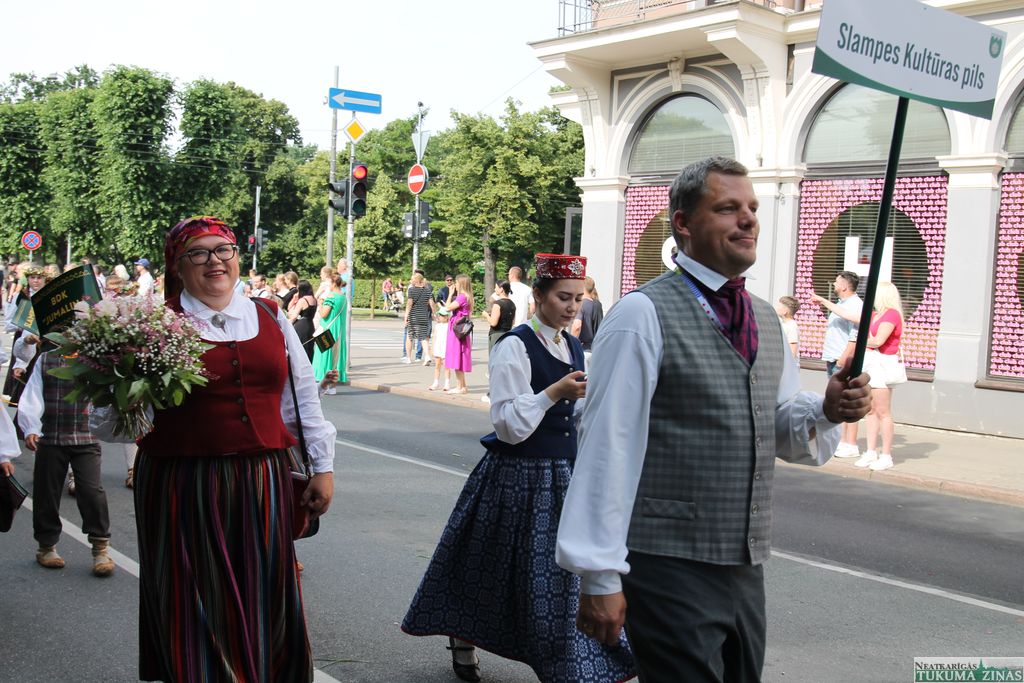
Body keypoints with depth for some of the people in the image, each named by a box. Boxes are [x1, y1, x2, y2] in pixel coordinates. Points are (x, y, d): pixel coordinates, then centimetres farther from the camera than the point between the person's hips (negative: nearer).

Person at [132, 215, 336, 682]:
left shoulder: (270, 318, 10)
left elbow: (303, 396, 14)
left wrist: (323, 466, 12)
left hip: (262, 484, 3)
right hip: (182, 487, -3)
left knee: (263, 606, 9)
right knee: (197, 609, 5)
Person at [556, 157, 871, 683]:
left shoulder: (765, 319, 12)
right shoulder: (643, 314, -12)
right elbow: (608, 444, -15)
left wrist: (827, 411, -4)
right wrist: (600, 577, -15)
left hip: (745, 567, 7)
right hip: (669, 566, -7)